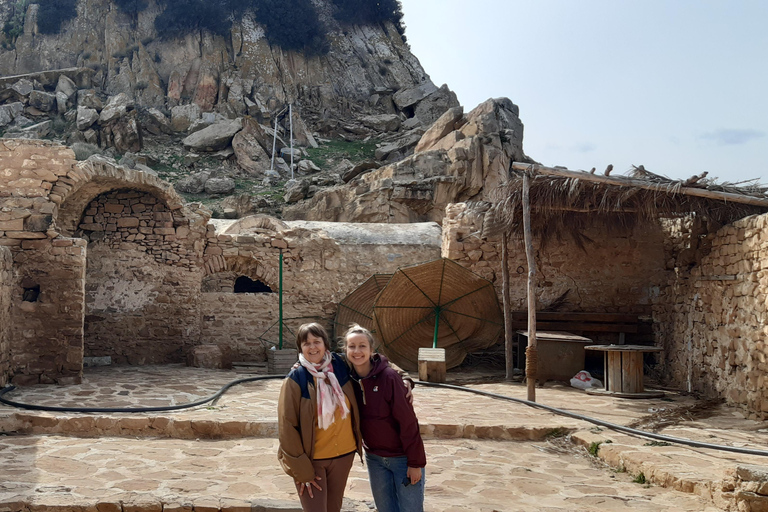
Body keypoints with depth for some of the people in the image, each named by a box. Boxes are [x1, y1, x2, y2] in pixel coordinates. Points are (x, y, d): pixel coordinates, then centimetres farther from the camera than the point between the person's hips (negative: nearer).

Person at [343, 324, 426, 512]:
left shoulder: (389, 377, -19)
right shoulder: (350, 380, -4)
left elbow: (408, 421, -18)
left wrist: (415, 462, -17)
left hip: (402, 457, -5)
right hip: (374, 458, 5)